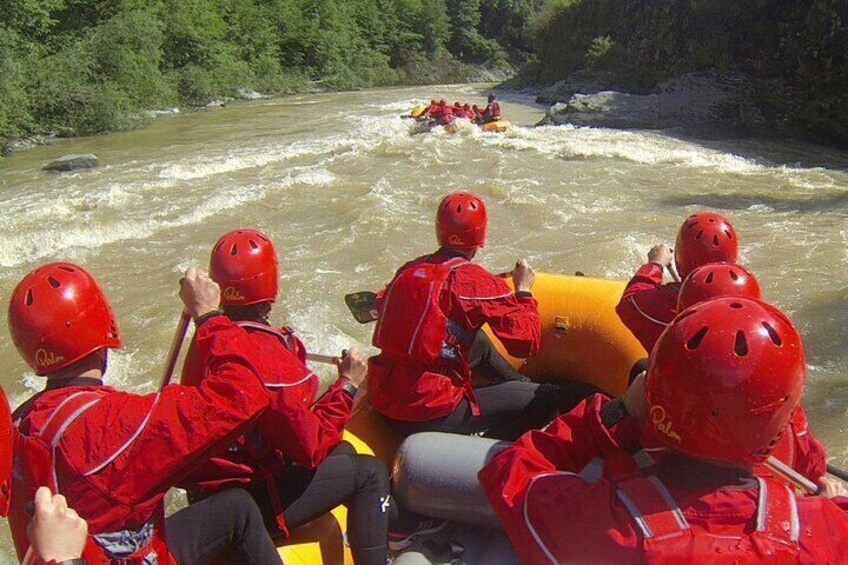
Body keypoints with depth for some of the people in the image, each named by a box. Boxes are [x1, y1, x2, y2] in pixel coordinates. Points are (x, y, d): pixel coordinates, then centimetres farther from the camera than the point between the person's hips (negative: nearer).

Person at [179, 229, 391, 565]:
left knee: (342, 451, 22)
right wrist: (347, 386, -14)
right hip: (246, 505, -9)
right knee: (371, 473, 1)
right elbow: (311, 447, -22)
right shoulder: (267, 354, -28)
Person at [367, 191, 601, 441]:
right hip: (431, 417, -8)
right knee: (549, 398, -2)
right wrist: (523, 291, 3)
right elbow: (528, 343, -13)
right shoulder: (475, 280, -15)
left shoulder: (408, 270, 4)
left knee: (479, 342, 31)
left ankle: (519, 385, 47)